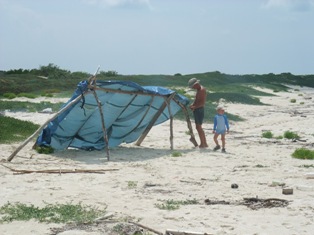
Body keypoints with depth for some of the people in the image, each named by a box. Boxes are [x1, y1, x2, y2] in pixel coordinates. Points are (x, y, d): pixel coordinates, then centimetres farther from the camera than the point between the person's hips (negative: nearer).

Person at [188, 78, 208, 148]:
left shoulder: (202, 90, -17)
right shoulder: (199, 89, 15)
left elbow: (202, 102, -23)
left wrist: (194, 107, -23)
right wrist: (192, 105, 5)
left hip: (199, 110, -10)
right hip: (197, 110, 10)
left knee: (198, 127, -9)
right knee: (199, 127, 13)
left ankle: (203, 144, -6)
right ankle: (204, 143, 17)